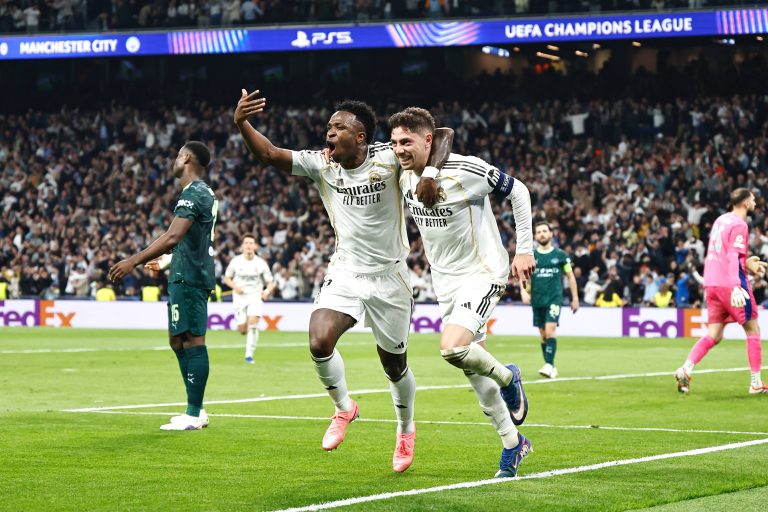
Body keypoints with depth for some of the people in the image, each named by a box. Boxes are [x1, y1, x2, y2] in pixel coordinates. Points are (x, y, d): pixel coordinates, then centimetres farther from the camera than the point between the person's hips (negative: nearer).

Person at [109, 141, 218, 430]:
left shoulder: (193, 194, -14)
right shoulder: (205, 194, 17)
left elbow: (173, 237, -26)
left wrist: (134, 261, -27)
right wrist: (166, 261, 41)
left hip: (187, 278, -10)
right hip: (191, 275, 10)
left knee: (192, 341, -8)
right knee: (179, 341, 14)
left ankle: (194, 415, -7)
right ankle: (196, 411, 17)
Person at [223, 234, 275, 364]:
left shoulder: (261, 263, -1)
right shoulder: (236, 261, 0)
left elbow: (271, 283, 5)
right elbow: (226, 278, 10)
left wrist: (267, 291, -17)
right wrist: (235, 287, -10)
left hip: (256, 296, -1)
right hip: (240, 297, 1)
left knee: (253, 321, -25)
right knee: (243, 329, -7)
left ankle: (249, 354, -18)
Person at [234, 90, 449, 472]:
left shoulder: (388, 159, -13)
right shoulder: (321, 165, -4)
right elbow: (269, 154, -11)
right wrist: (242, 125, -28)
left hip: (388, 278, -2)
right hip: (344, 273, 2)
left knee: (395, 365, 10)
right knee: (320, 343, -22)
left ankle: (406, 430, 39)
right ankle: (343, 407, 6)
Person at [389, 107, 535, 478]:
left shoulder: (467, 170, -20)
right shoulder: (406, 180, -2)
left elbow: (518, 192, -10)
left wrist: (524, 250, -9)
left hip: (483, 273, -7)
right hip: (446, 282, 7)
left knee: (452, 349, -27)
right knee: (475, 371, 9)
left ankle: (507, 377, 2)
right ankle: (513, 444, 23)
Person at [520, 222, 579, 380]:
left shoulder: (560, 255, 3)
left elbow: (570, 276, 8)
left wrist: (575, 298, 5)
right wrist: (524, 291, -12)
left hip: (554, 298, -3)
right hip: (537, 300, 3)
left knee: (550, 330, -20)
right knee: (543, 335, 7)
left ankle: (549, 365, -25)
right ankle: (551, 368, 17)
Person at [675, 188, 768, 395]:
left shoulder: (721, 220, 15)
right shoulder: (739, 225, -10)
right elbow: (733, 256, -22)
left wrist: (746, 263, 26)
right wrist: (736, 287, -30)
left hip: (711, 283, 7)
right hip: (730, 284, -7)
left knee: (713, 335, 7)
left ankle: (685, 369, -12)